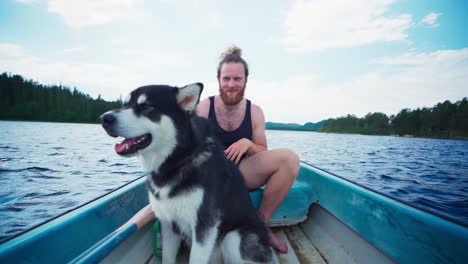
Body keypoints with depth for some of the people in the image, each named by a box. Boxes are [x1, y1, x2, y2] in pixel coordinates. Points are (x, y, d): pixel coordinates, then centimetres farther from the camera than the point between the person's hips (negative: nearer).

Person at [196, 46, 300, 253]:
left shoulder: (255, 112, 2)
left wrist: (247, 144, -16)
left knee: (289, 159, -20)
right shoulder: (203, 107, -4)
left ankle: (261, 222, -8)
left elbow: (263, 153, 6)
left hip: (242, 172, 3)